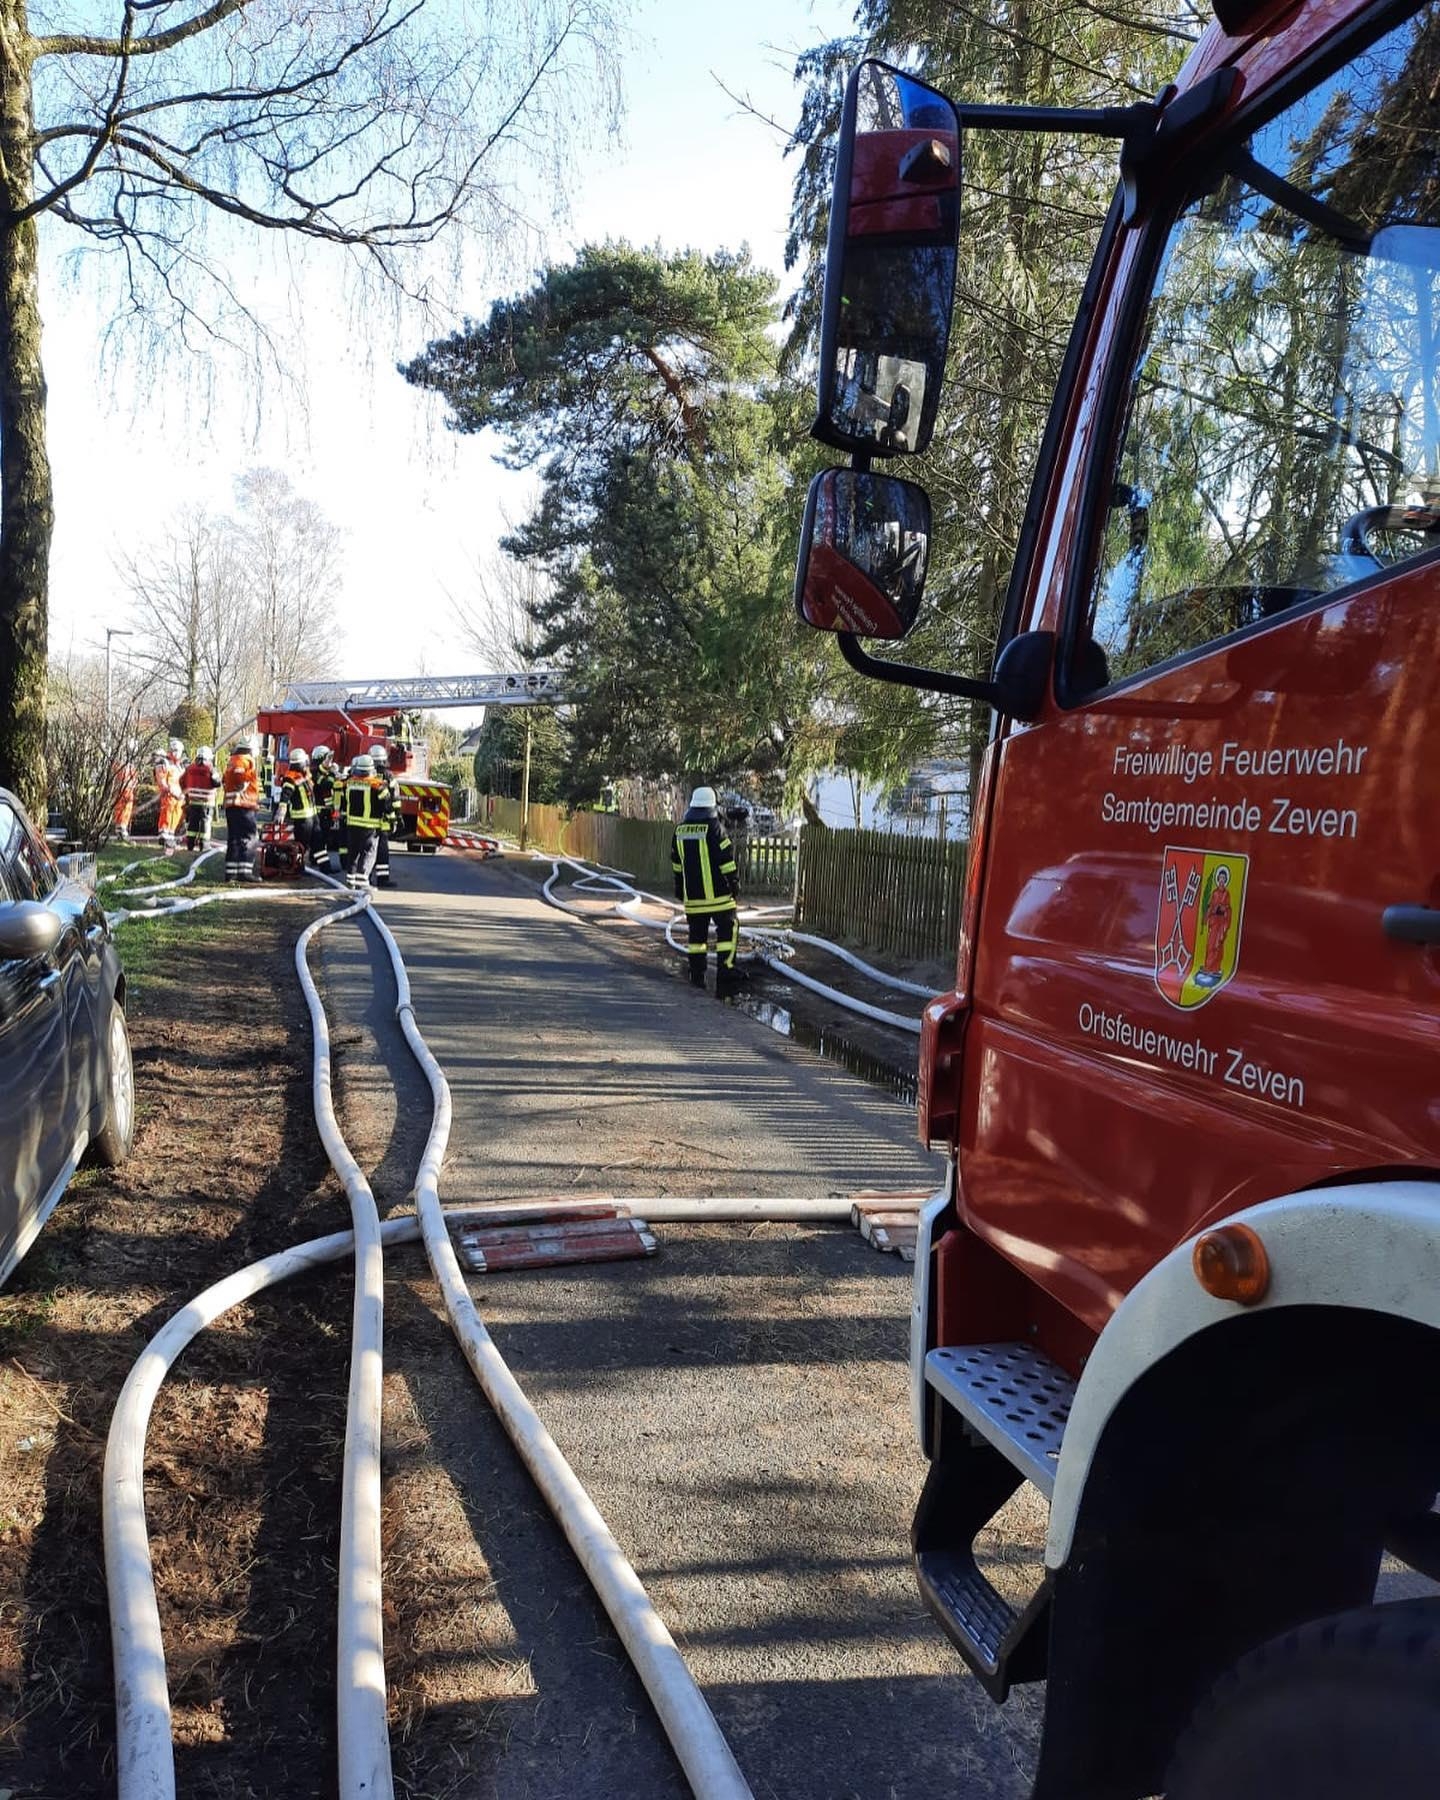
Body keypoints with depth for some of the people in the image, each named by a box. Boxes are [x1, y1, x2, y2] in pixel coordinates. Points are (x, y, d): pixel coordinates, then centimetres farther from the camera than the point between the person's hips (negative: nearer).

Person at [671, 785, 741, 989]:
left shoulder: (680, 830, 8)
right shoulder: (715, 828, -11)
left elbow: (677, 864, 16)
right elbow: (727, 861, -11)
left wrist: (680, 891, 25)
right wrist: (735, 886, -2)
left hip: (692, 894, 5)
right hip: (718, 895, -5)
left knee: (697, 934, 12)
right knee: (728, 929, 2)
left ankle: (697, 978, 14)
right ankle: (724, 976, -6)